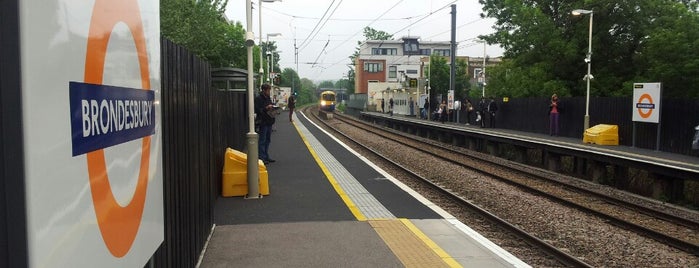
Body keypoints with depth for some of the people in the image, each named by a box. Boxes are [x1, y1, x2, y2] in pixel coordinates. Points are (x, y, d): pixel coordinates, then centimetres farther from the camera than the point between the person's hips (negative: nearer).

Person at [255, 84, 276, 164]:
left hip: (269, 121, 8)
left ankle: (266, 157, 20)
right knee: (262, 141, -5)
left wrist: (272, 108, 3)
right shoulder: (258, 99, -10)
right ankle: (262, 158, -1)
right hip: (263, 122, -8)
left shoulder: (268, 98, 15)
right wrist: (266, 108, -21)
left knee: (268, 140, 13)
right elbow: (257, 110, -15)